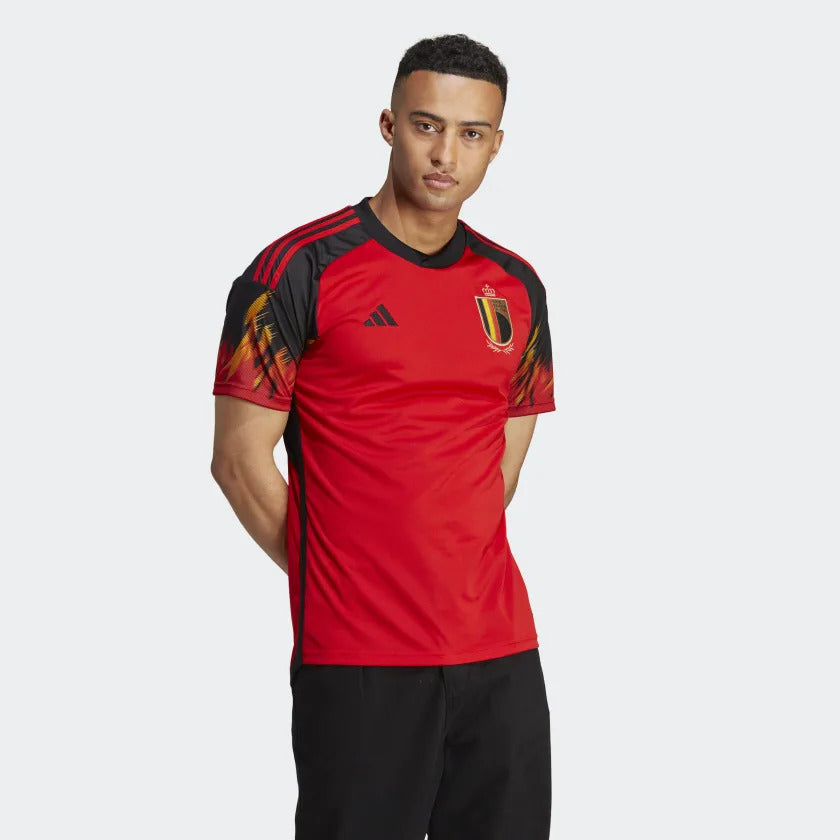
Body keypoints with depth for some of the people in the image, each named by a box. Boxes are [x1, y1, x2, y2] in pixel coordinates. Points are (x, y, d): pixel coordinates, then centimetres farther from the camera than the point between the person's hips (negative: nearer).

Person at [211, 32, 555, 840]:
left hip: (500, 651, 5)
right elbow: (239, 456, -5)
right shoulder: (300, 269, -5)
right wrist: (340, 585, -1)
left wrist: (448, 571, 9)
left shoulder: (515, 287, 11)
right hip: (356, 661, -5)